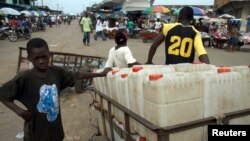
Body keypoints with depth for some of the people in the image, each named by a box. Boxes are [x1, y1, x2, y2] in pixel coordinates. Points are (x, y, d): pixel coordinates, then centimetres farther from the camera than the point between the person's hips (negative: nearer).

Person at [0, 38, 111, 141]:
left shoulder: (56, 72, -7)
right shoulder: (25, 78, -19)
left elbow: (77, 75, 3)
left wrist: (100, 74, 7)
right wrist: (19, 110, -21)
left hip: (55, 127, 4)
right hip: (36, 131, -4)